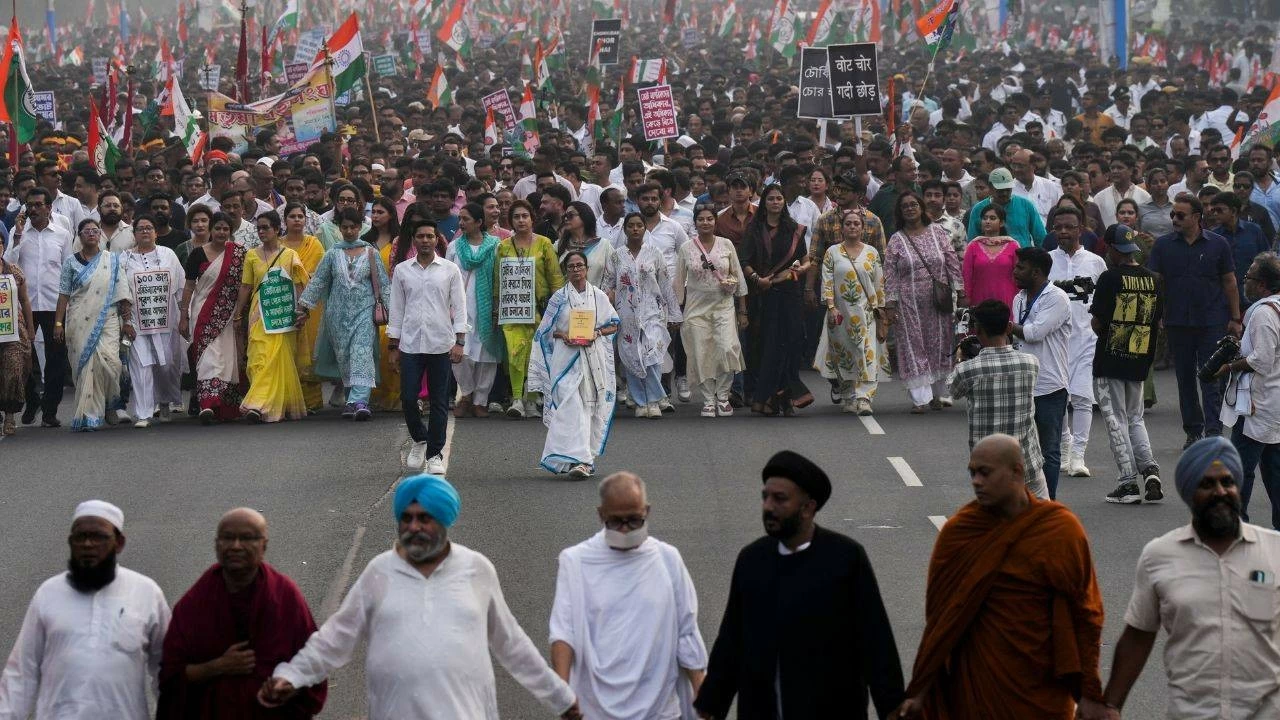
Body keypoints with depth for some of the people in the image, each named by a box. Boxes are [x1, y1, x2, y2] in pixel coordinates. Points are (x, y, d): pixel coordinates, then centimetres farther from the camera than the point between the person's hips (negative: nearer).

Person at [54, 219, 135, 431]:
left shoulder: (112, 260, 9)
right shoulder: (71, 263, 9)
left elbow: (123, 293, 6)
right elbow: (64, 294, 8)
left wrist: (127, 321, 1)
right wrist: (58, 323, 1)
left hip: (107, 320, -1)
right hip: (80, 323, 1)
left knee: (107, 360, -17)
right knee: (84, 367, -4)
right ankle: (88, 416, 1)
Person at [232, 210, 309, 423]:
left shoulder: (290, 255, 5)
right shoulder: (252, 255, 9)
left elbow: (299, 286, 5)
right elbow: (245, 287, 11)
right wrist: (238, 315, 7)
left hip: (283, 315, 0)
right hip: (260, 314, 0)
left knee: (281, 358, -4)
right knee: (260, 358, -10)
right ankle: (259, 405, -12)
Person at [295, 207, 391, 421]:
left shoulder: (370, 253, 5)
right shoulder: (332, 254, 7)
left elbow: (383, 282, 7)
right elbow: (317, 281, 9)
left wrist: (390, 307, 0)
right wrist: (304, 307, 3)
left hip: (364, 311, -2)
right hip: (338, 313, 2)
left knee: (362, 354, -15)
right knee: (343, 357, 2)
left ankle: (359, 401, -25)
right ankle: (352, 399, 12)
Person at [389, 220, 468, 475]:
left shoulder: (449, 270, 3)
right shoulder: (402, 270, 7)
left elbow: (459, 307, 3)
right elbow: (396, 310, 10)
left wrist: (459, 342, -6)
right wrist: (393, 346, 8)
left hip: (440, 345, -1)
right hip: (410, 345, 1)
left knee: (439, 403, 2)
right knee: (408, 398, -2)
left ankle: (434, 454, 10)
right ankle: (420, 440, 23)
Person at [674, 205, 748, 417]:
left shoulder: (726, 245, 4)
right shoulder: (686, 248, 3)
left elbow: (739, 277, 9)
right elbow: (679, 283, 8)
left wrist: (742, 311, 7)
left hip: (724, 306, 0)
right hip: (696, 308, 0)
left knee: (727, 348, -17)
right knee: (701, 355, -2)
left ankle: (723, 396, 0)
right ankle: (708, 400, 10)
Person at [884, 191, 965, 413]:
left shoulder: (937, 234, 5)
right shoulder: (896, 241, 2)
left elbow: (953, 264, 5)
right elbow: (890, 276, 0)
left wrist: (960, 292, -1)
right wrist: (890, 305, -6)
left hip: (937, 301, 1)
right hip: (909, 303, -1)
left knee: (938, 344, 5)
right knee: (913, 347, -3)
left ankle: (938, 393, 16)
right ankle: (921, 397, -3)